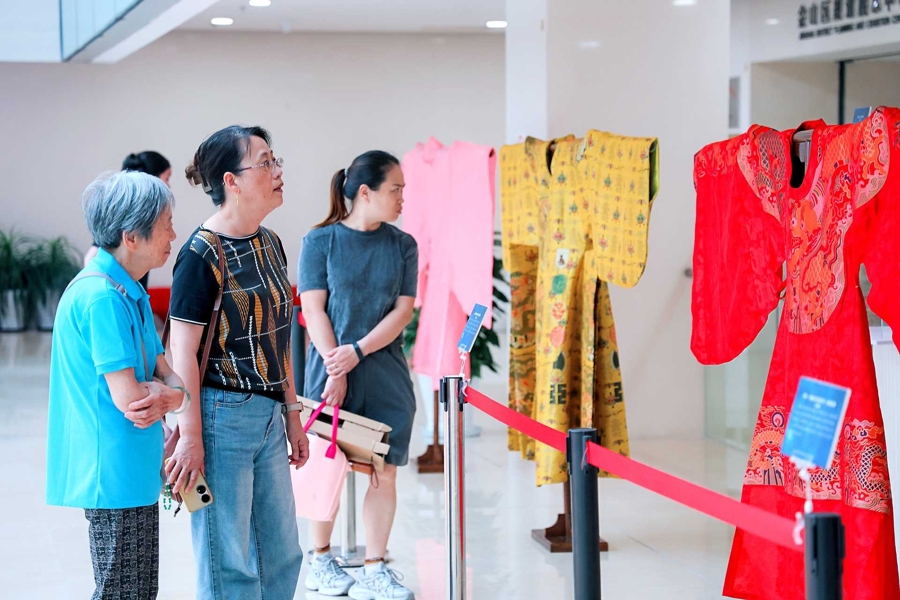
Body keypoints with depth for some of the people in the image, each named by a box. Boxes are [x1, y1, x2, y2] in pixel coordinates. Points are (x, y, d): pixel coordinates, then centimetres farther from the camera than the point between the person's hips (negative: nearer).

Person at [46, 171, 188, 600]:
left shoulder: (130, 294, 12)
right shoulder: (102, 297, -20)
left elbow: (165, 372, 10)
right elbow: (127, 396, -23)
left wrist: (161, 395, -13)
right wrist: (171, 395, -3)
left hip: (134, 471, 10)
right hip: (114, 473, -10)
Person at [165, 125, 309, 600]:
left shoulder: (270, 244, 9)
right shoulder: (203, 254, -15)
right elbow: (183, 352, -16)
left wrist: (291, 414, 17)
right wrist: (191, 437, -18)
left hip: (268, 416, 8)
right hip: (222, 416, -8)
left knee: (282, 555, 16)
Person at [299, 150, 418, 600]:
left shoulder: (402, 245, 6)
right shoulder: (320, 241, -2)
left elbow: (403, 310, 1)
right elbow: (314, 310, -5)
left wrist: (358, 351, -11)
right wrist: (336, 368, -13)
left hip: (386, 373, 3)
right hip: (332, 370, -3)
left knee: (385, 471, 1)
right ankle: (321, 561, 22)